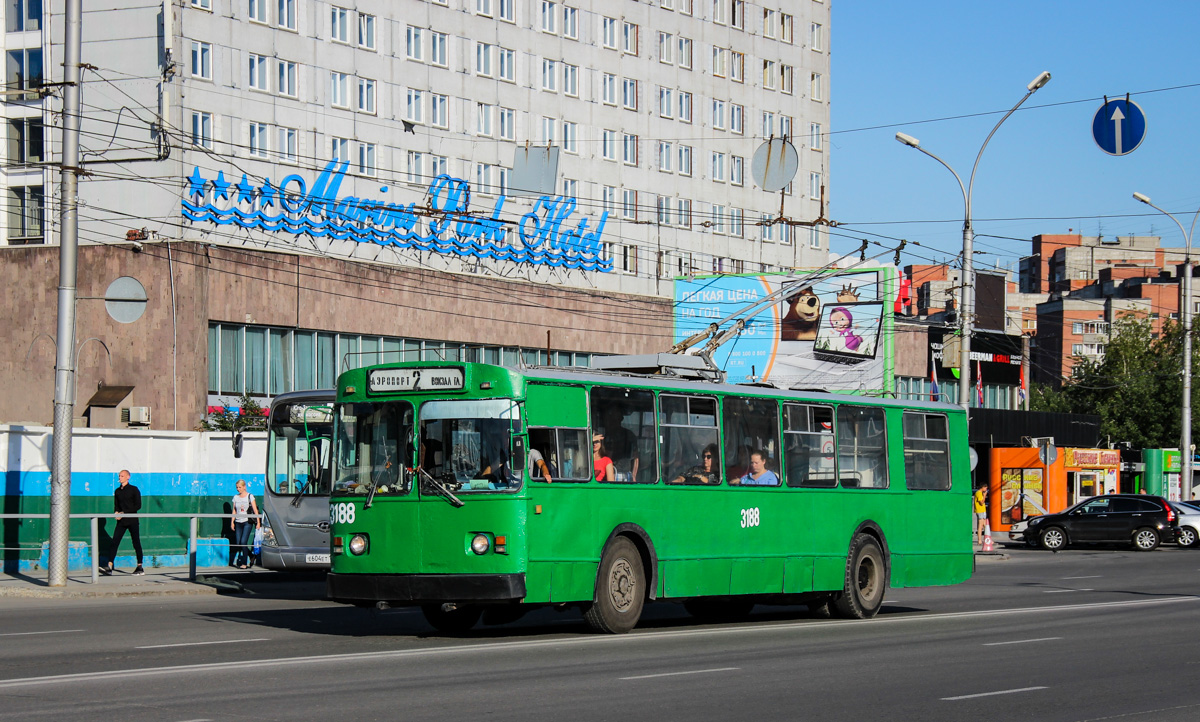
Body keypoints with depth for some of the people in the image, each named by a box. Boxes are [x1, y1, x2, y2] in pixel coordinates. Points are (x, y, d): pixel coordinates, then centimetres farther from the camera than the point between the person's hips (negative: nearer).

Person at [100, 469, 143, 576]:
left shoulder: (134, 490, -3)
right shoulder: (117, 491, 12)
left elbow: (138, 505, -8)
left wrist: (124, 513, -13)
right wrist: (116, 512, -4)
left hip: (132, 520, -5)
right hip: (121, 521, 5)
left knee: (136, 543, 0)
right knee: (114, 542, -7)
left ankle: (140, 568, 9)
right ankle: (109, 567, -12)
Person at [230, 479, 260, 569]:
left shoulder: (250, 496, 1)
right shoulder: (235, 497, 11)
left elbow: (255, 510, 0)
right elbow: (234, 511, 15)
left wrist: (258, 522, -5)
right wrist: (232, 522, 7)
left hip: (247, 522, -4)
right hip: (238, 523, 4)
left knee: (243, 542, -13)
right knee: (237, 543, -1)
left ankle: (245, 563, -9)